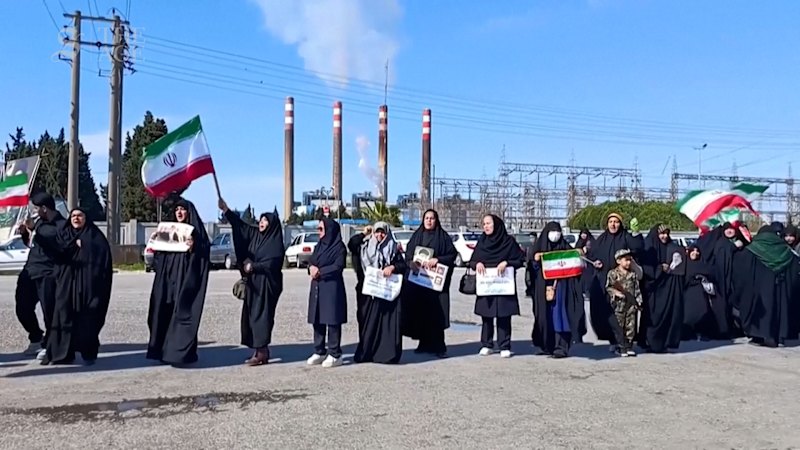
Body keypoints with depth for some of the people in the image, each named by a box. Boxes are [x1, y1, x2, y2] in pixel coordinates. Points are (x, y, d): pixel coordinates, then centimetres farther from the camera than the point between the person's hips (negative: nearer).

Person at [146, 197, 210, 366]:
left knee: (182, 314, -8)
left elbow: (205, 252, -9)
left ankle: (181, 352, -5)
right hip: (168, 279, 6)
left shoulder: (196, 230, 0)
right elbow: (160, 254, 18)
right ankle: (164, 350, 13)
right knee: (164, 313, 5)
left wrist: (194, 248, -26)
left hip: (186, 280, -6)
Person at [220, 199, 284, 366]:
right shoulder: (254, 234, 10)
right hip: (253, 283, 7)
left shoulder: (276, 242, -9)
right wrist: (226, 209, 4)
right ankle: (259, 350, 13)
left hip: (266, 285, -7)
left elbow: (271, 264, -17)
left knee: (260, 315, -7)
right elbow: (239, 224, 11)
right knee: (251, 315, 7)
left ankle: (262, 351, -2)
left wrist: (253, 266, -14)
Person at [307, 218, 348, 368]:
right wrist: (312, 267, -9)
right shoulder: (319, 245, 17)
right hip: (317, 288, 8)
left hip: (332, 288, -7)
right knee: (317, 320, 8)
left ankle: (335, 354, 1)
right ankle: (319, 352, 18)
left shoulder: (339, 247, -6)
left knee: (332, 321, -5)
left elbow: (338, 266, -14)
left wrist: (319, 271, -11)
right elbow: (311, 261, 13)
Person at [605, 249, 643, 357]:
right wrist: (615, 292, -20)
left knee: (631, 326, 5)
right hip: (619, 303, -4)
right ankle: (621, 347, 6)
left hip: (631, 303, 4)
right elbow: (608, 287, -5)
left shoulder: (633, 274, 10)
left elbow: (637, 288, 13)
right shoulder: (612, 273, -3)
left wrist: (638, 300, 7)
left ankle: (628, 346, 13)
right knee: (619, 326, -1)